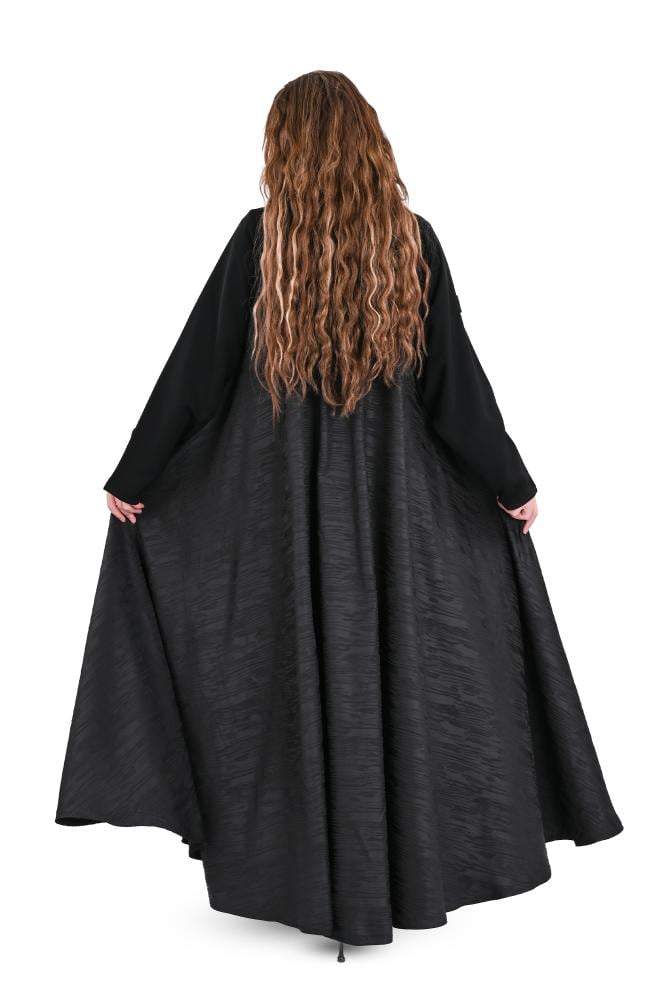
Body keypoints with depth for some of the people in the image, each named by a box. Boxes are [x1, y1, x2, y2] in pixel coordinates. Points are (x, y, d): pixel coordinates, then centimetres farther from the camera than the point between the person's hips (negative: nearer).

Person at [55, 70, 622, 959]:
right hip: (394, 494, 1)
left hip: (277, 493, -1)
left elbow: (195, 371, -4)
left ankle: (299, 877, 21)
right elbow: (457, 381, -1)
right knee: (399, 667, 10)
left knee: (283, 674, 10)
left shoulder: (261, 238, -6)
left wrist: (134, 477, 6)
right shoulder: (413, 240, -3)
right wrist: (512, 483, 10)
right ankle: (403, 876, 21)